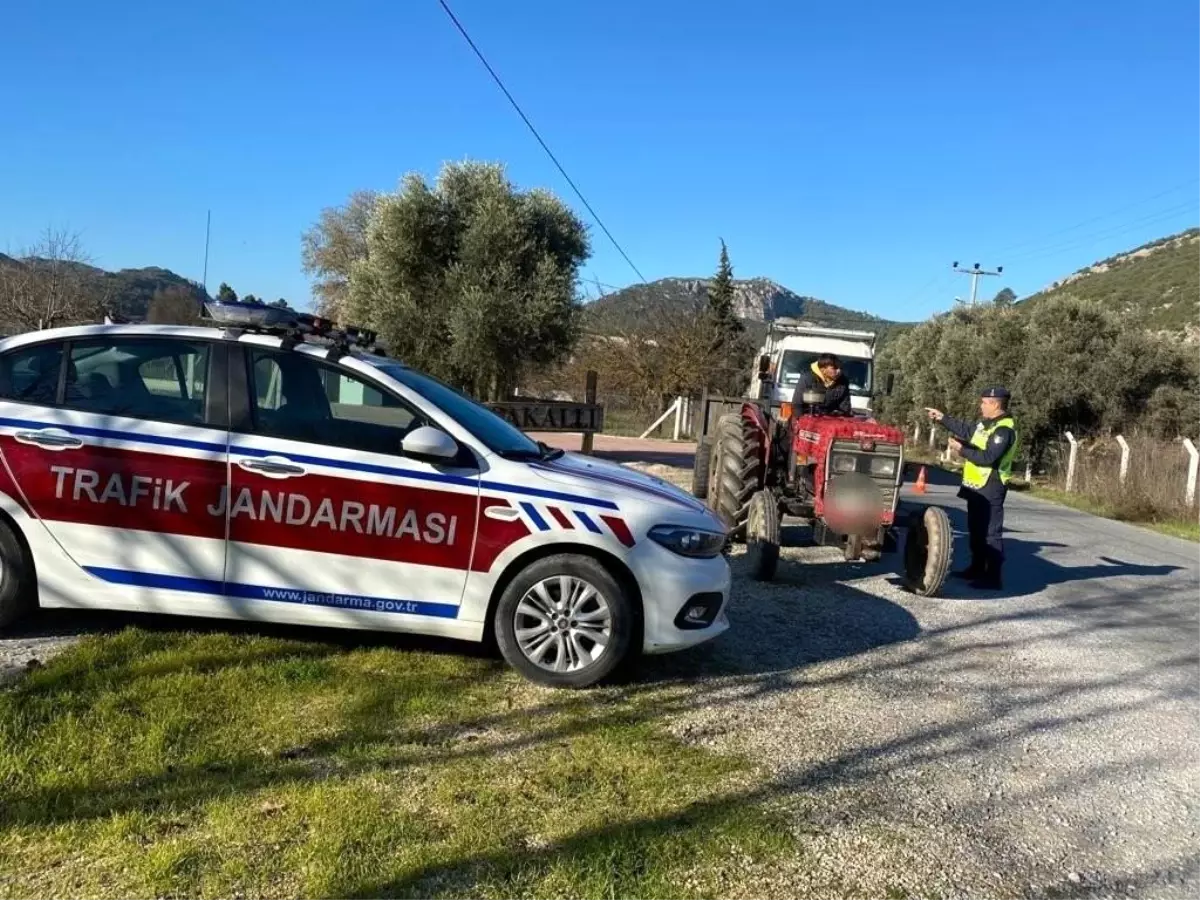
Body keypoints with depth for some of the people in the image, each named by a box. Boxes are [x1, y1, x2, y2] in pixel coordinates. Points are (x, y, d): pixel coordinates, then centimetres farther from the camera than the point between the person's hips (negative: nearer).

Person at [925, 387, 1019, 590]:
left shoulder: (1004, 430, -19)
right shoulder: (986, 422, 13)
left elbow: (989, 457, -26)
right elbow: (967, 431, 25)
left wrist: (962, 450, -18)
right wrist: (942, 418, 21)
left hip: (990, 488, -11)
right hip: (977, 486, 11)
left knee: (991, 532, -8)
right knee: (976, 530, 18)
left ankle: (993, 577, -5)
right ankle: (977, 569, 29)